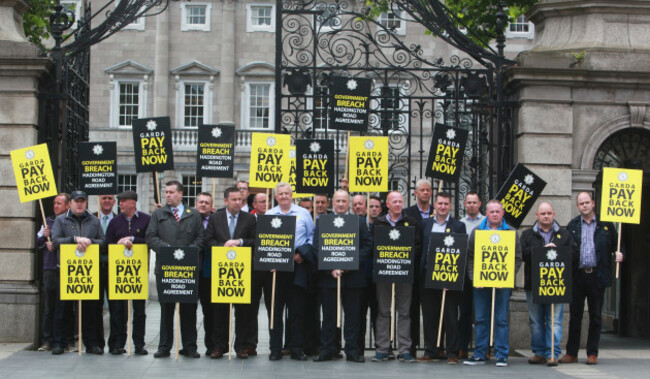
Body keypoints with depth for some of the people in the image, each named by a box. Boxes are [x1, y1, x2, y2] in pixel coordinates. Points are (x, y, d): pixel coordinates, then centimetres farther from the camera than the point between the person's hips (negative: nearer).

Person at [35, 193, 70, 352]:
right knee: (48, 308, 5)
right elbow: (38, 244, 18)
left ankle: (68, 340, 5)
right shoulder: (48, 222, 16)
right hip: (49, 269, 4)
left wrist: (57, 246, -12)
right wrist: (44, 237, -1)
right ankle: (48, 340, 9)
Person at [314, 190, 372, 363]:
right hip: (328, 276, 0)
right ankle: (327, 350, 11)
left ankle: (352, 350, 10)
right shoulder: (322, 221, 8)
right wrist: (330, 268, -11)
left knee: (353, 314, 3)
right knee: (329, 314, 4)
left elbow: (367, 245, 1)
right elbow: (317, 247, 0)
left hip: (353, 276, 0)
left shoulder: (360, 222, 8)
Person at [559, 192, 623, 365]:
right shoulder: (572, 225, 9)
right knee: (575, 315, 6)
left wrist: (619, 254, -11)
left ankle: (592, 354, 12)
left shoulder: (605, 224, 5)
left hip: (597, 276, -1)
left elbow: (616, 244, 8)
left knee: (595, 316, 4)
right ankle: (571, 353, 12)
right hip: (577, 276, 1)